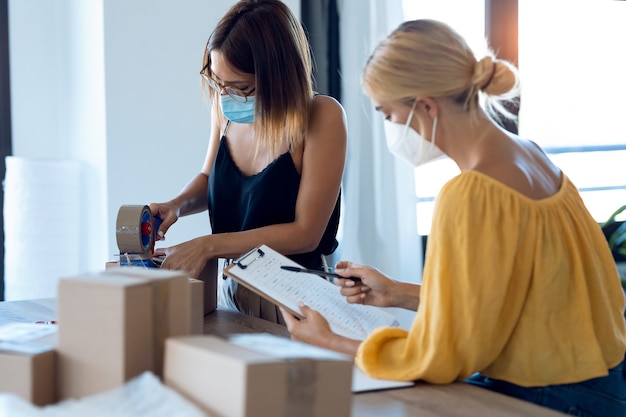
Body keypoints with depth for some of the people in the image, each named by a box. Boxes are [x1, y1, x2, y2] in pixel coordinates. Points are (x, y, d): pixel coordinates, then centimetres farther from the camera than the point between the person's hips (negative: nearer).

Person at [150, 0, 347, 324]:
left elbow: (305, 233, -16)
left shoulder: (322, 117, -15)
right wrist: (176, 205, -3)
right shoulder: (224, 106, 1)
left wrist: (207, 246, -18)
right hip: (231, 291, 5)